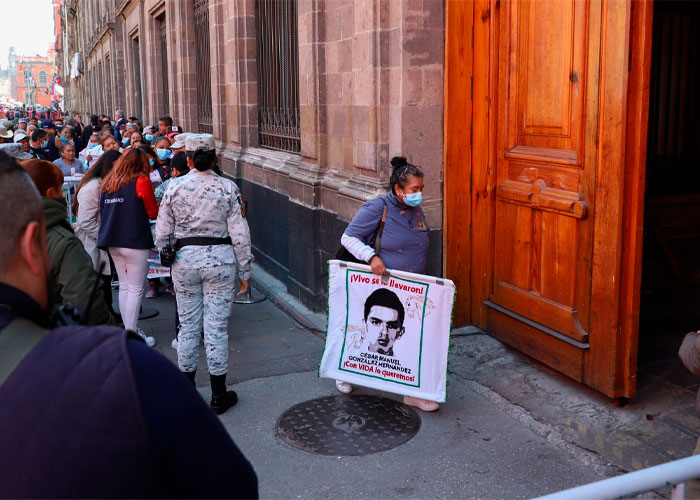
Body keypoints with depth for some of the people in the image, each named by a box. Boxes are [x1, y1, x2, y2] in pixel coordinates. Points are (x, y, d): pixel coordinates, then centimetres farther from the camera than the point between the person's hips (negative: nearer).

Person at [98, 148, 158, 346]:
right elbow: (153, 213, -1)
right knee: (136, 289, -1)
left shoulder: (107, 183, 11)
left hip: (112, 241, 6)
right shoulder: (141, 181, -7)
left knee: (124, 286, 14)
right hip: (135, 241, -6)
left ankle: (129, 330, 19)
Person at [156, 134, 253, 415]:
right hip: (220, 260, -1)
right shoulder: (227, 188, -6)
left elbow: (162, 233, 0)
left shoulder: (174, 187, -2)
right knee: (216, 327, 4)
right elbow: (239, 234, -6)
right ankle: (219, 396, 13)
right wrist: (245, 271, 2)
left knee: (188, 326, 13)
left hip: (185, 259, 2)